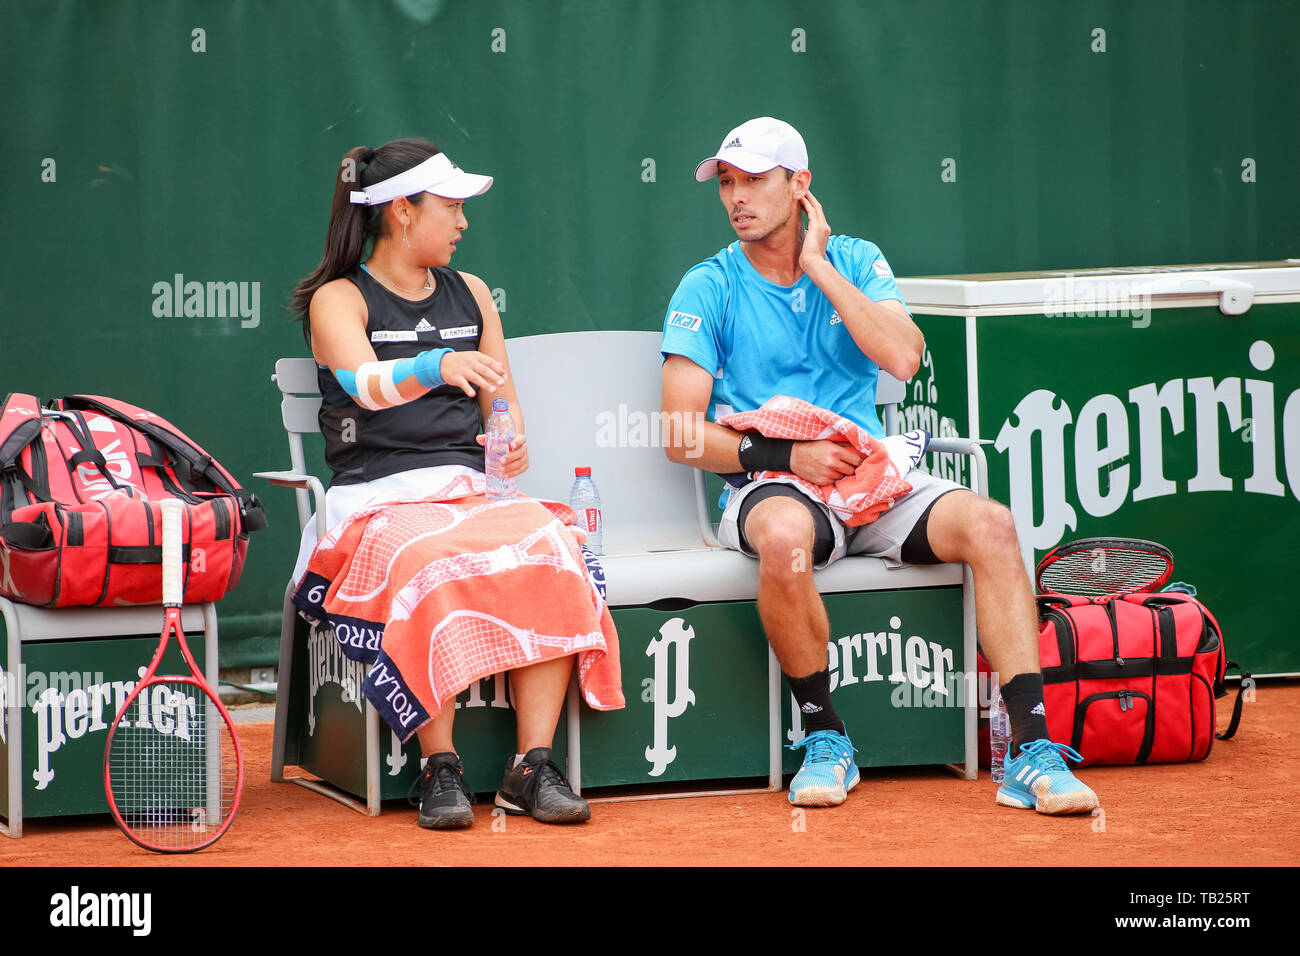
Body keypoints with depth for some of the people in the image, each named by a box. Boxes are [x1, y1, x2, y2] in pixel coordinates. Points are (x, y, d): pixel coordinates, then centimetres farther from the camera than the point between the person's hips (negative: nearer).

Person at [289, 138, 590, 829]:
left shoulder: (470, 294, 22)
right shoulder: (339, 299, 4)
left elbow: (502, 403, 22)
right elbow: (365, 383, -17)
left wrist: (512, 442, -3)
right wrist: (438, 365, -38)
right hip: (377, 495, -4)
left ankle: (532, 766, -28)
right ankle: (439, 768, -29)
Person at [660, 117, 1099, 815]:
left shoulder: (855, 261, 11)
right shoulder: (708, 288, 4)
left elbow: (903, 358, -8)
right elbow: (682, 435, -3)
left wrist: (818, 267, -6)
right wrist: (787, 455, -15)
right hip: (768, 486, -3)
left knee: (989, 523, -24)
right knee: (784, 535, -39)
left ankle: (1031, 752, -28)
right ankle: (825, 738, -19)